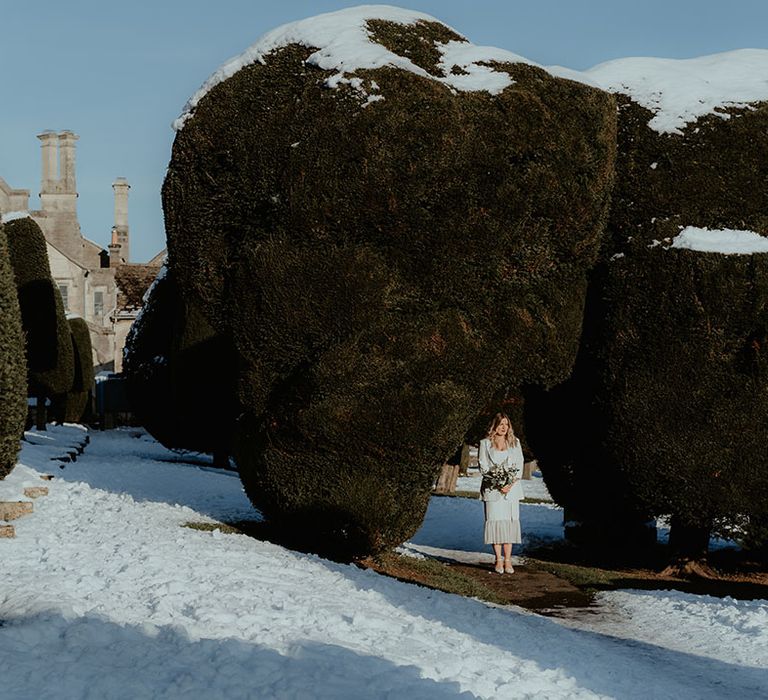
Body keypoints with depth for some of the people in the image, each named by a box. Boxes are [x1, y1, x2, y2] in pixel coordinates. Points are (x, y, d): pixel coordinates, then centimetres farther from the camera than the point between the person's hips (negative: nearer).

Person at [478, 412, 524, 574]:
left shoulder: (515, 442, 12)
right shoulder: (485, 443, 6)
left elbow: (520, 465, 8)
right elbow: (483, 466, 0)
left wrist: (510, 484, -7)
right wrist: (497, 484, -11)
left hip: (512, 488, 2)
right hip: (493, 488, -2)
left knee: (510, 522, -3)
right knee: (495, 521, -7)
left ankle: (508, 561, -2)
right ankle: (498, 560, -4)